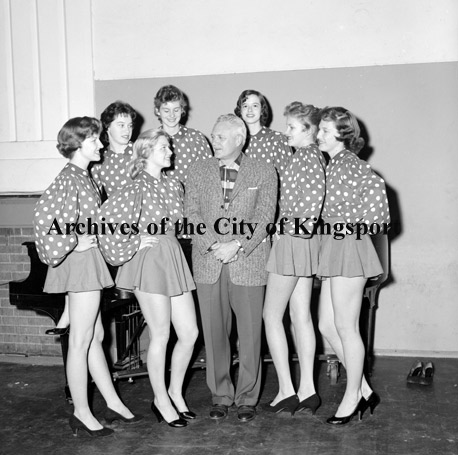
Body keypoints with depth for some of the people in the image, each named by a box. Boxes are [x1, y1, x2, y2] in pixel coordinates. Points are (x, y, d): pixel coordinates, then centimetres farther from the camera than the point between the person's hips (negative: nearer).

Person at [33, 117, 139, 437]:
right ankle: (82, 414, 11)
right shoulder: (69, 178, -14)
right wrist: (75, 242, -20)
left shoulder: (83, 177, 14)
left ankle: (113, 404, 25)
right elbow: (44, 213, -27)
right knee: (81, 341, -1)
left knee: (95, 336, 15)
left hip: (90, 260, 10)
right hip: (82, 262, -10)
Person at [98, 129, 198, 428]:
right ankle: (161, 400, 20)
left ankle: (175, 392, 27)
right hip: (149, 261, -7)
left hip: (174, 258, 7)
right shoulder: (138, 187, -10)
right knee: (161, 336, 2)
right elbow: (105, 217, -20)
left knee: (190, 332, 7)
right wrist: (133, 243, -12)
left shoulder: (174, 185, 11)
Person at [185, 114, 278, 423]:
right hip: (208, 264, 2)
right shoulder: (199, 170, 11)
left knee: (250, 334, 4)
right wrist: (214, 245, -12)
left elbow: (264, 217, -4)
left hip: (249, 263, -2)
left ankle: (247, 398, 19)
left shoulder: (264, 172, 5)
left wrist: (236, 245, -15)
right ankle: (220, 396, 22)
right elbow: (191, 212, 1)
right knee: (214, 333, 7)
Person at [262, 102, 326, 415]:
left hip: (292, 240, -9)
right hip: (305, 242, 10)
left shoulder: (307, 155, -14)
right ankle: (307, 390, 15)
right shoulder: (315, 155, 15)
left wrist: (299, 227, -15)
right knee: (301, 315, 11)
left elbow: (314, 193, -26)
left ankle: (286, 391, 4)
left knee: (272, 315, -1)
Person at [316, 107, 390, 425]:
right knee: (328, 326, 11)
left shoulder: (349, 163, -11)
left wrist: (354, 225, -20)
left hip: (349, 247, -9)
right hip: (333, 248, 9)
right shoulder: (333, 165, 15)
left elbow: (375, 186, -27)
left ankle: (352, 397, 16)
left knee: (346, 328, 1)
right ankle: (364, 391, 23)